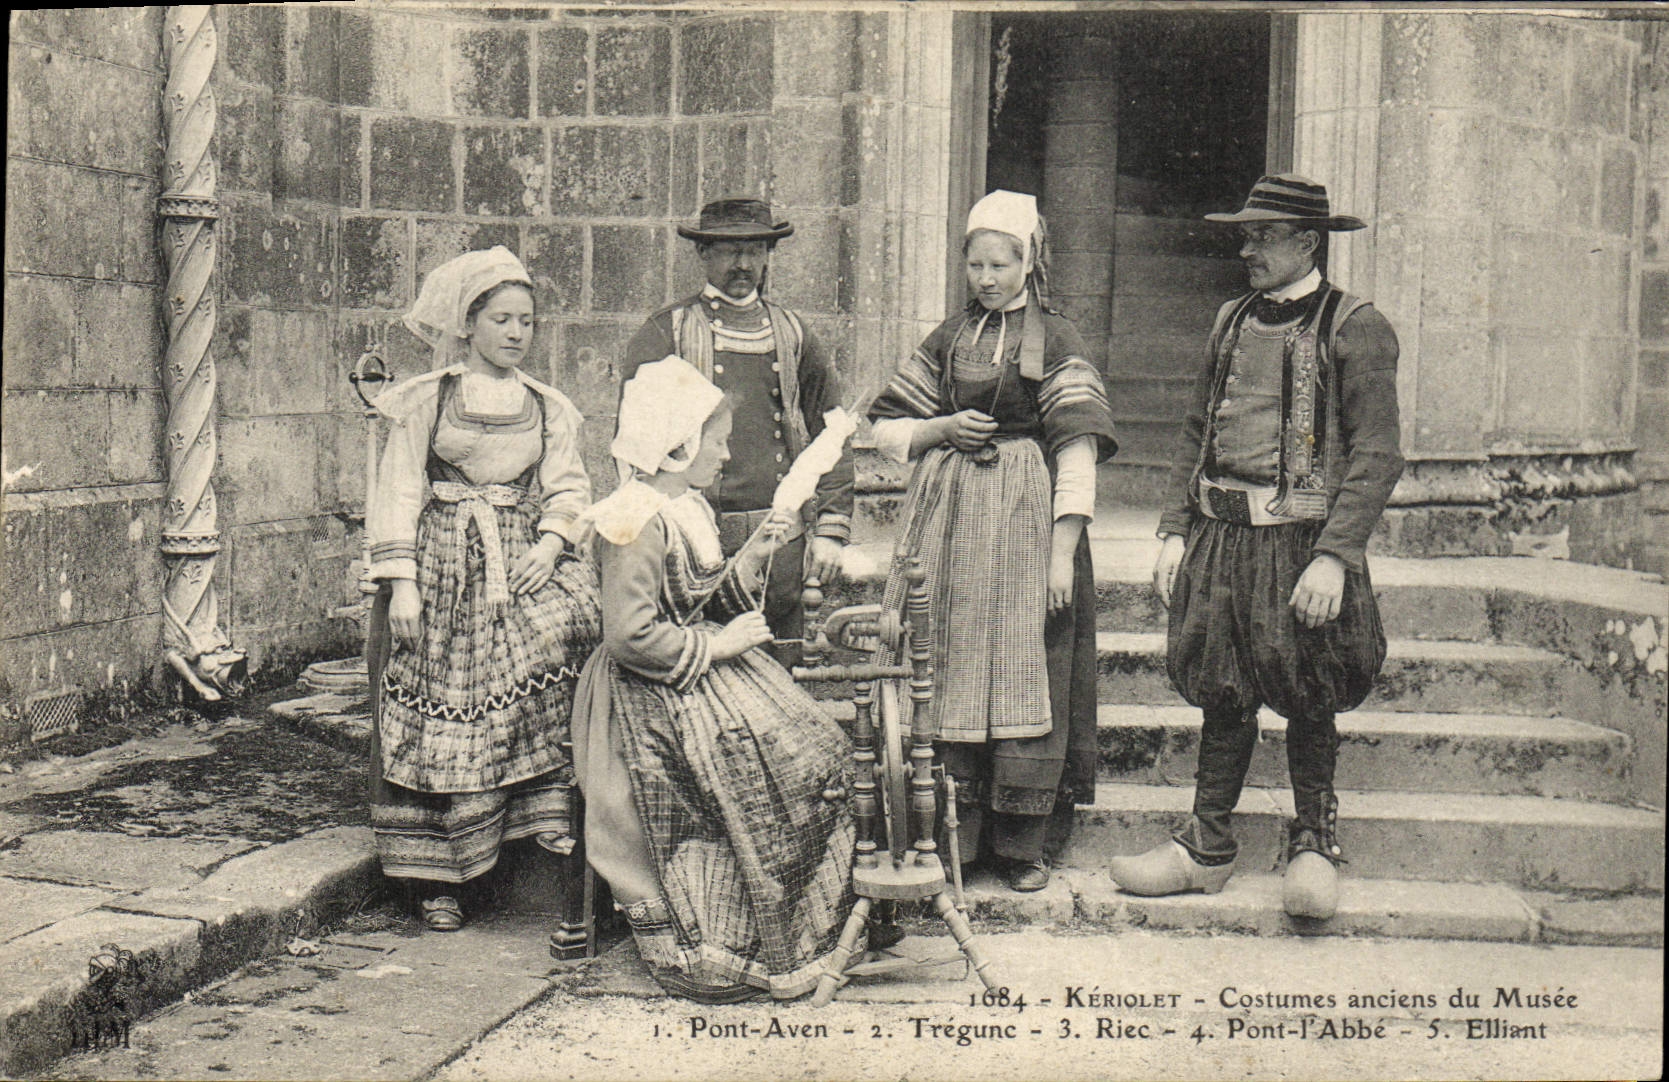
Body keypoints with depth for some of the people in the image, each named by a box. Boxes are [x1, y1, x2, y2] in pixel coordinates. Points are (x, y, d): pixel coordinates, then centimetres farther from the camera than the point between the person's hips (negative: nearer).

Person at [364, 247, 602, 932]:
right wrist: (400, 582, -9)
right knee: (436, 718, -7)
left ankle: (550, 798, -22)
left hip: (520, 560, 3)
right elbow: (398, 491, 1)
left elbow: (567, 488, 9)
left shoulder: (548, 409, 15)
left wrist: (551, 542, -12)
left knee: (570, 615, -28)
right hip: (441, 563, -3)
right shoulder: (425, 400, 5)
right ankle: (436, 879, 2)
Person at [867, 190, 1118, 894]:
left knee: (1025, 677, -4)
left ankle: (1023, 841, 5)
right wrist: (944, 428, -3)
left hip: (1025, 521, -4)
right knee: (949, 674, 2)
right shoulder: (949, 339, 14)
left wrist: (1063, 550, -14)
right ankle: (949, 836, 9)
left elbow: (1077, 449, -7)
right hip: (948, 519, 4)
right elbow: (886, 428, 17)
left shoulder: (1055, 341, 0)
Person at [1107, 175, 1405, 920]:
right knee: (1222, 695, 9)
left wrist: (1334, 557, -19)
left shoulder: (1356, 328, -6)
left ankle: (1314, 842, 23)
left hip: (1305, 543, -5)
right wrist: (1175, 531, 9)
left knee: (1307, 700, 4)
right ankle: (1208, 849, 20)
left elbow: (1376, 456, -11)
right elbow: (1196, 434, 17)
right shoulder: (1231, 323, 13)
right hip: (1220, 539, 5)